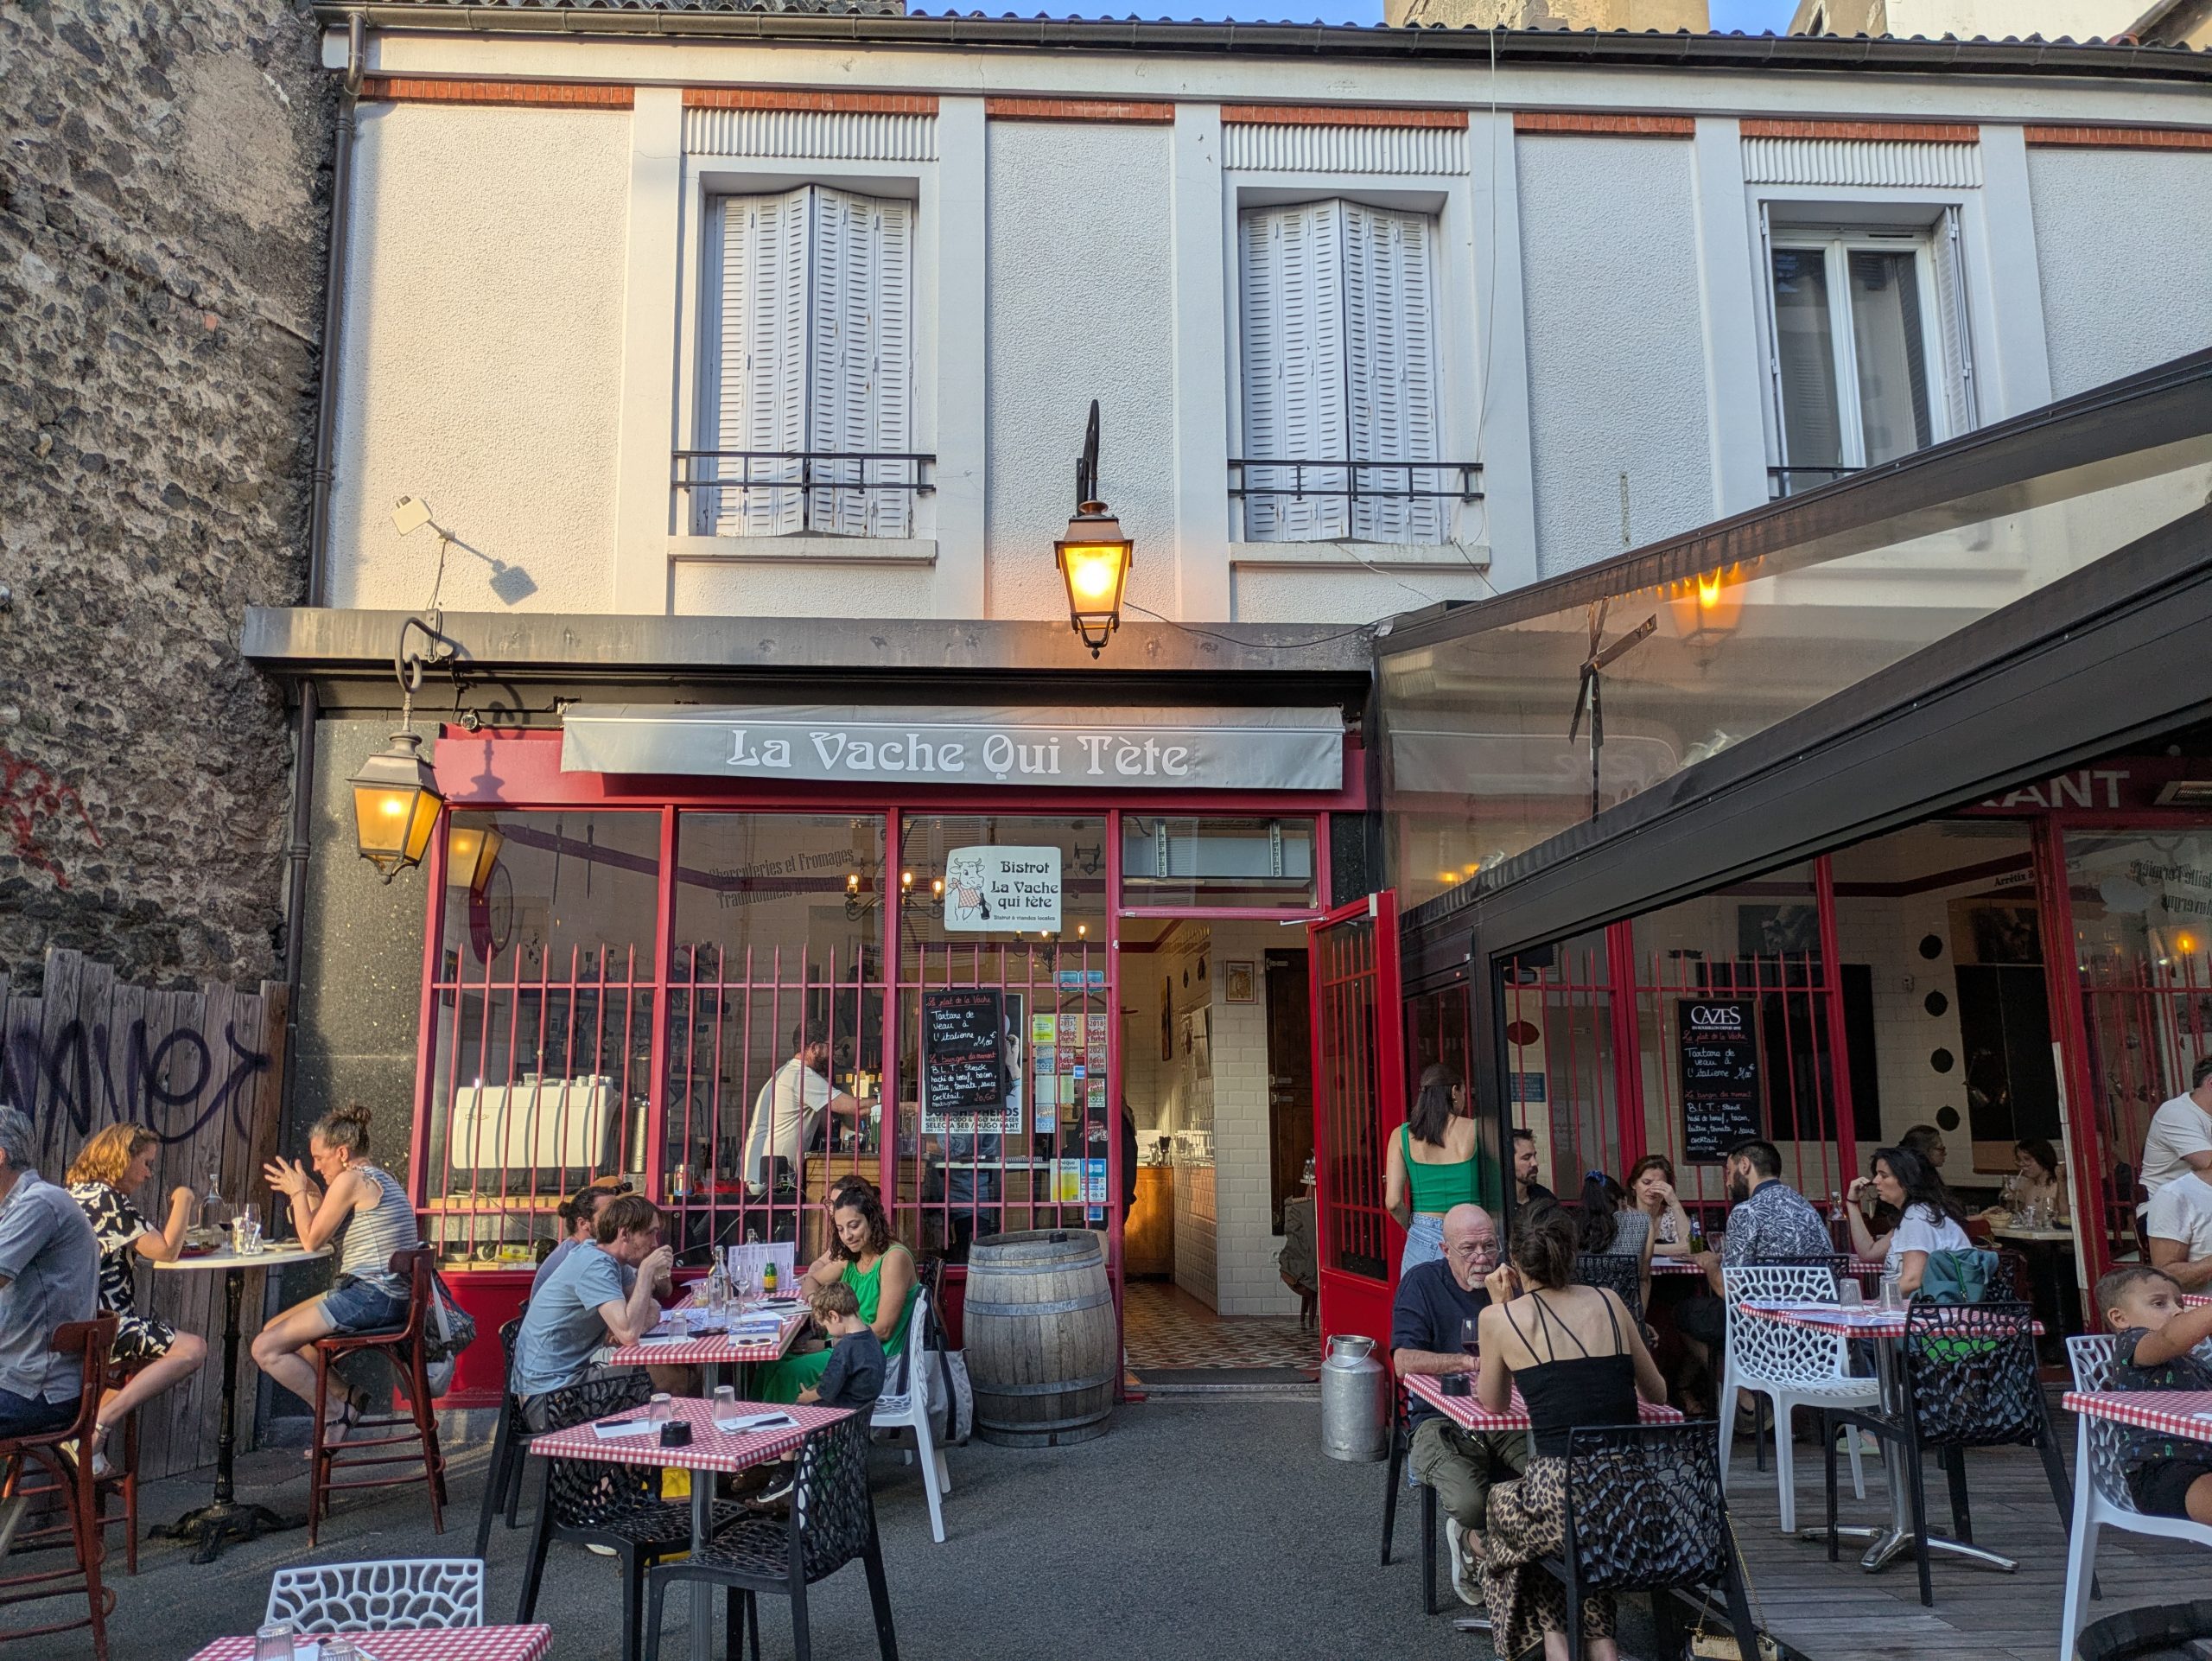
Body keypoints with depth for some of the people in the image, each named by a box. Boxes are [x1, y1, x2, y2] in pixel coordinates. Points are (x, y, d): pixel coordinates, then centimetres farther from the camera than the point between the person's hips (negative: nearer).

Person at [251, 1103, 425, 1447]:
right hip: (388, 1297, 11)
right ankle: (347, 1397, 11)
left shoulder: (351, 1179, -12)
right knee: (274, 1329, 21)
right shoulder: (381, 1178, 18)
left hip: (368, 1296, -11)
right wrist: (311, 1195, 13)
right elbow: (329, 1234, 21)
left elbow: (311, 1240, -7)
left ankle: (335, 1414, 0)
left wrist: (298, 1192, 4)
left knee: (265, 1349, -10)